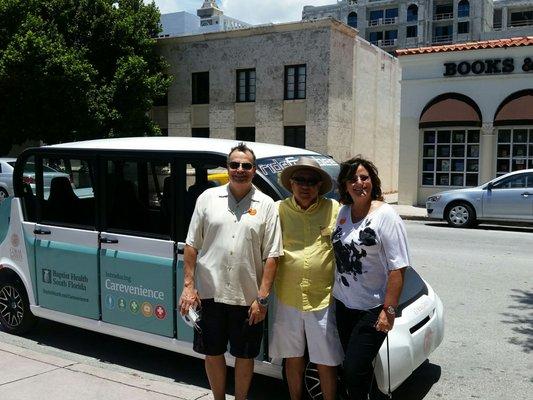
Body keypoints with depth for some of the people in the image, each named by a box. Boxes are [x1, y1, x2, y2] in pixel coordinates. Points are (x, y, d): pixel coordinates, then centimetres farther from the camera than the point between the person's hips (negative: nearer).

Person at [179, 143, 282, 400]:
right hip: (209, 293, 1)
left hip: (248, 298, -1)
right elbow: (191, 246, 4)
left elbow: (271, 256, -3)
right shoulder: (208, 198, 2)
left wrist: (262, 298, -9)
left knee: (245, 356, 14)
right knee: (212, 353, 15)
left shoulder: (266, 205, -1)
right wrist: (188, 285, -2)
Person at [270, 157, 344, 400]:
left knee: (326, 362, 8)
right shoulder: (279, 210, 0)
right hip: (288, 299, 1)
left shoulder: (334, 210, -1)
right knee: (293, 358, 17)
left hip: (324, 300, -1)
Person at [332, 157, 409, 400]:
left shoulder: (385, 215, -14)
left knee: (354, 369, -5)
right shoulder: (343, 212, 5)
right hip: (344, 304, 6)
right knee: (351, 367, 17)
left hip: (372, 309, -6)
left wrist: (389, 310, -21)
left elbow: (397, 268, -17)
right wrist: (336, 293, 12)